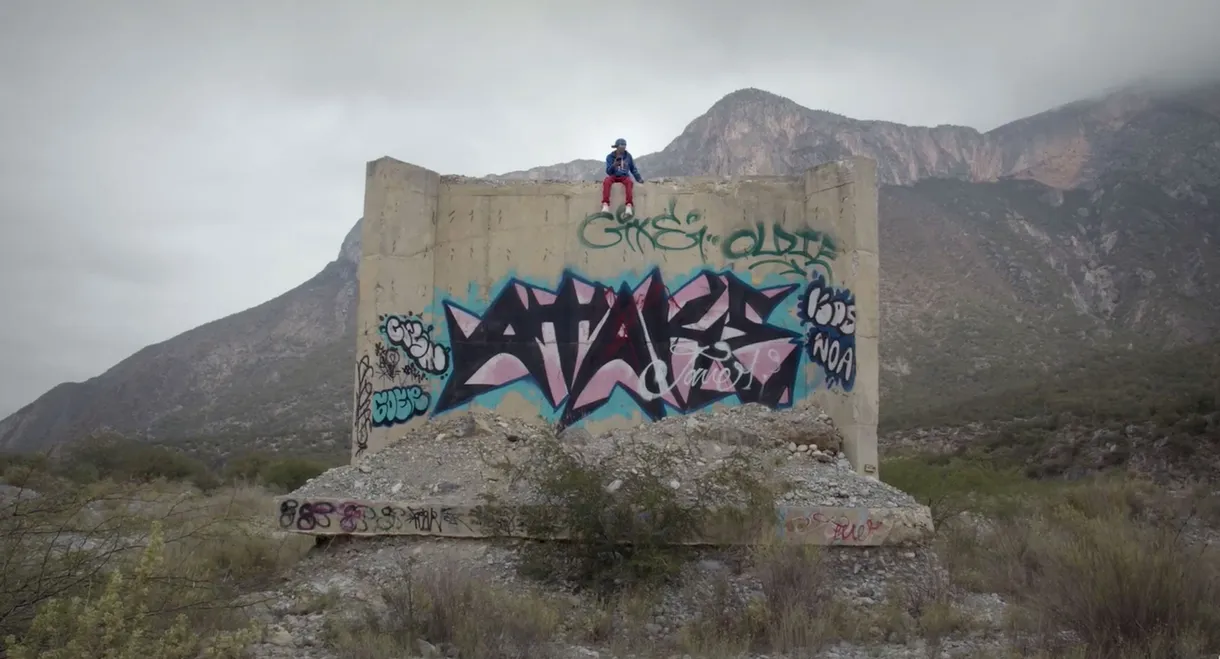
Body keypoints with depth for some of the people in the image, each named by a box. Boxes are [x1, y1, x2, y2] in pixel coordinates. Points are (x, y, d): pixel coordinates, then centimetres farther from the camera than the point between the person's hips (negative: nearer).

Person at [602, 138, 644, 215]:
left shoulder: (628, 156, 5)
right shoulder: (610, 157, 0)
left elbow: (633, 169, 14)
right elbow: (608, 172, -4)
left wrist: (639, 179, 4)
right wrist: (614, 165, -23)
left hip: (624, 176, 1)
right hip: (613, 176, 0)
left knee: (629, 181, -36)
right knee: (607, 181, -36)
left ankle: (629, 205, -47)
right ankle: (605, 204, -44)